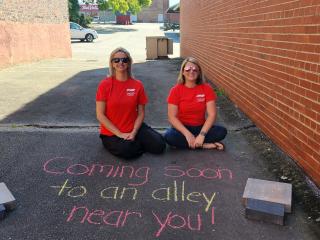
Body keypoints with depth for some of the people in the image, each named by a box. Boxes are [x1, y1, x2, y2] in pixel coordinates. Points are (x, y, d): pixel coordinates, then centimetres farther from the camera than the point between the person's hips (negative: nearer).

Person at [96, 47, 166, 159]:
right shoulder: (104, 85, -9)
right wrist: (120, 134, -16)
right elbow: (100, 115, -10)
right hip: (112, 133, -3)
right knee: (127, 151, -31)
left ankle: (134, 142, 11)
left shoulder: (137, 85, -1)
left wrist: (133, 133, -14)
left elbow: (141, 113, 2)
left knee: (159, 145, -15)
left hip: (134, 128, 3)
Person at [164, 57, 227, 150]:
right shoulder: (176, 90, -9)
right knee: (168, 136, -32)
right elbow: (172, 117, -13)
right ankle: (204, 145, -18)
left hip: (200, 127, 1)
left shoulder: (206, 88, -6)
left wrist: (202, 134, -24)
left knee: (222, 131, -23)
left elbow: (212, 114, -11)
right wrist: (187, 134, -25)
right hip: (182, 128, 0)